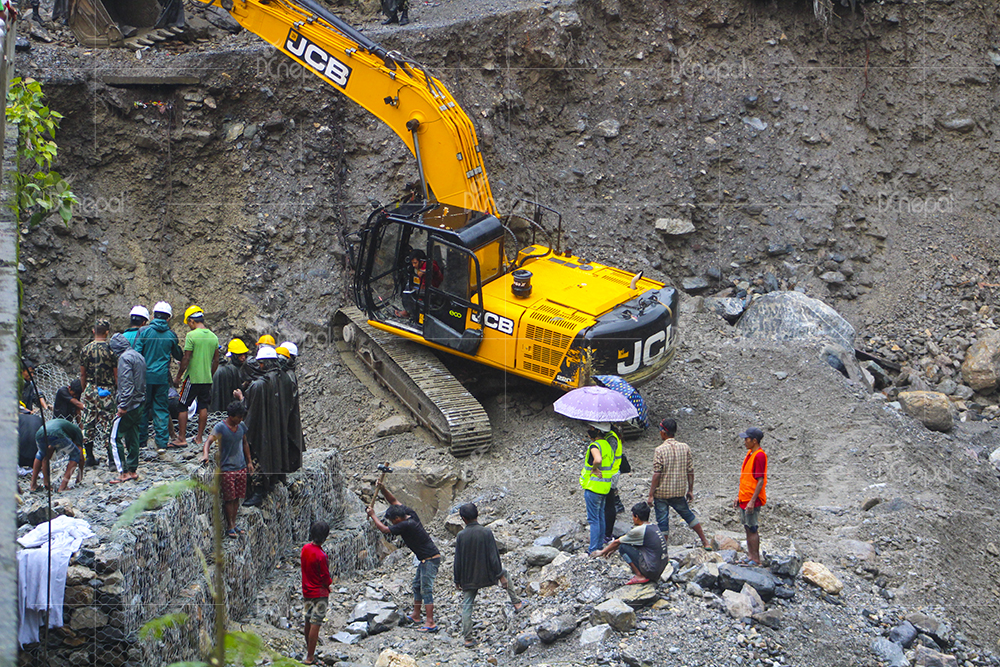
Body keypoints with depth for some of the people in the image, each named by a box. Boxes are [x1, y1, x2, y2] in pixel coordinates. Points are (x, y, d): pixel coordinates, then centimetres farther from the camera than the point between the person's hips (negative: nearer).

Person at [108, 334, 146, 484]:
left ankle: (123, 472, -9)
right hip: (139, 404, 9)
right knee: (132, 438, 14)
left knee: (116, 438, -5)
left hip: (129, 405, -9)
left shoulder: (125, 358, -14)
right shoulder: (139, 356, 14)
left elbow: (126, 383, -21)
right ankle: (133, 470, 17)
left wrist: (123, 406, -21)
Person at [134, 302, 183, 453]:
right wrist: (183, 357, 40)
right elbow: (178, 355, 16)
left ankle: (141, 439, 16)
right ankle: (162, 443, 0)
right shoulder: (171, 335, 1)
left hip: (145, 376, -1)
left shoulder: (144, 331, -5)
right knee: (161, 409, 5)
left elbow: (136, 353, -7)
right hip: (162, 377, 1)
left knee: (143, 407, 10)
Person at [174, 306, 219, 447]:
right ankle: (199, 437, 12)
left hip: (193, 377, -6)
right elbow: (216, 360, 12)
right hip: (207, 379, 6)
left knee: (183, 407, 2)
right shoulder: (213, 337, 7)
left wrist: (178, 376, -4)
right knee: (203, 407, 10)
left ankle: (182, 438, 1)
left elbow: (186, 359, -13)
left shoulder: (191, 335, -12)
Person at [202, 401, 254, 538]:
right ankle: (230, 527, 7)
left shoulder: (241, 426, 5)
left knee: (237, 497, 10)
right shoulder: (220, 427, -12)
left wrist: (249, 462, 19)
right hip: (227, 468, -5)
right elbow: (209, 440, -24)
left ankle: (234, 523, 21)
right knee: (229, 498, -3)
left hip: (241, 467, 5)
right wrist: (205, 454, -42)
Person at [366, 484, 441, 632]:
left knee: (426, 589, -10)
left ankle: (430, 623, -12)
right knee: (417, 585, 19)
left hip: (430, 559, -10)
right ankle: (416, 616, 30)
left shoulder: (406, 525, -23)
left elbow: (384, 529, -15)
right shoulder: (410, 514, 3)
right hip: (425, 559, 10)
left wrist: (372, 515, -3)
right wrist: (382, 489, 2)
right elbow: (394, 501, 14)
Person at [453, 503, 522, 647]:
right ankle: (516, 603, 32)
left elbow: (458, 561, -3)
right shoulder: (486, 532, -13)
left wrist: (457, 580, 8)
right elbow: (494, 556, -11)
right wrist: (500, 575, -2)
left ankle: (468, 639, 2)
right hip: (487, 575, 0)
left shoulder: (461, 536, -9)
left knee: (467, 607, 8)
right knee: (505, 574, 30)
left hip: (468, 579, 0)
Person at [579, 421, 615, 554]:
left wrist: (594, 469, -20)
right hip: (604, 488, 9)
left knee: (593, 519, -4)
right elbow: (611, 463, 20)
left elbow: (598, 459, -39)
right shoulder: (607, 445, 11)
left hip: (593, 487, -9)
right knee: (600, 517, 17)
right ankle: (600, 546, 23)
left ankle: (594, 549, -2)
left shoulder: (595, 446, -18)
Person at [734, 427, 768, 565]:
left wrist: (752, 501, -22)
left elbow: (760, 481, -20)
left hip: (753, 500, -9)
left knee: (752, 529, -4)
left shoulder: (759, 456, -17)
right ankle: (750, 557, 19)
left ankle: (756, 560, 2)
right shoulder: (750, 453, 12)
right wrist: (739, 496, 18)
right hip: (744, 499, 9)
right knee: (747, 528, 12)